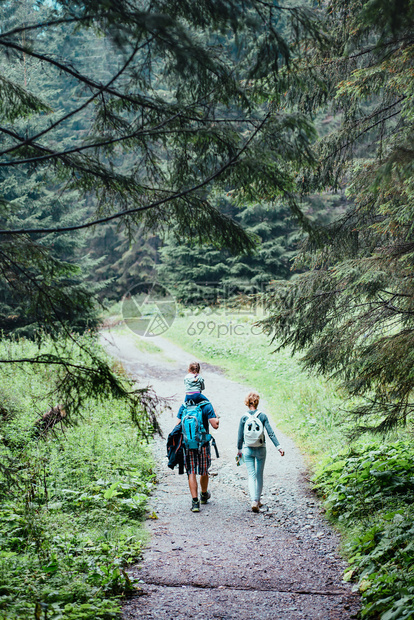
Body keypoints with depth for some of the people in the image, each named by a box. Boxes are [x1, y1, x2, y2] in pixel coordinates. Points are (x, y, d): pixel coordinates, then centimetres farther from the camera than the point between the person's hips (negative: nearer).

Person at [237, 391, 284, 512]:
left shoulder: (244, 418, -4)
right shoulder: (263, 416, -5)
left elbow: (240, 436, 1)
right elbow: (270, 433, -8)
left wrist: (239, 450, 13)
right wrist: (279, 446, -5)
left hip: (247, 449, 0)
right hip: (261, 449, 0)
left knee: (251, 475, 1)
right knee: (259, 475, 14)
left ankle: (254, 501, -16)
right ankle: (258, 500, 23)